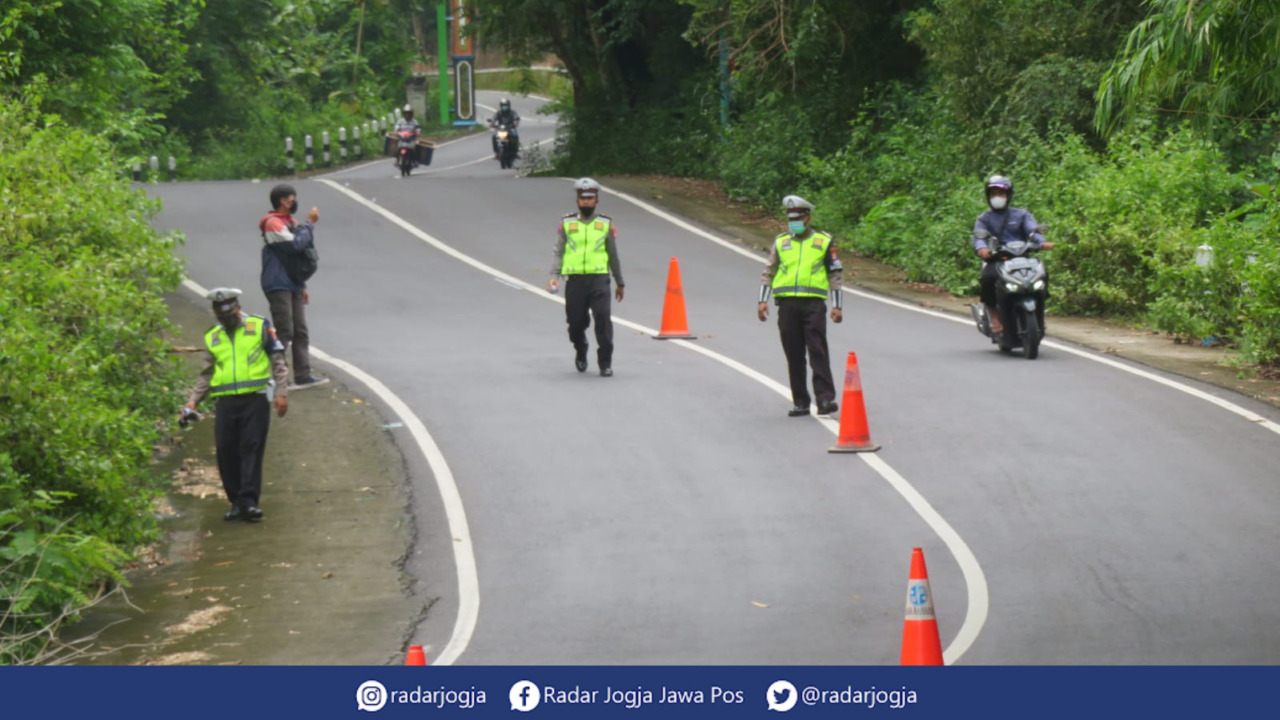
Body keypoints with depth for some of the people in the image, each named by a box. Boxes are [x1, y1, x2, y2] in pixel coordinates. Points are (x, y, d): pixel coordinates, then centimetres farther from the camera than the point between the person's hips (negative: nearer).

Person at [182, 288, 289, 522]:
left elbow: (278, 361, 6)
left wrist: (281, 392, -4)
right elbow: (207, 374, 21)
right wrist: (193, 400, 8)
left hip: (255, 399, -4)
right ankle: (237, 502, 8)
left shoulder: (260, 327, 6)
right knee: (226, 450, -1)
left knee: (251, 449, -9)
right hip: (226, 401, 4)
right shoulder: (212, 338, 16)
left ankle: (249, 501, -11)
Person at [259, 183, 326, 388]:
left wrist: (302, 286, 23)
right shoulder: (273, 223, -11)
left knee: (300, 332, 7)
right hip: (278, 285, -9)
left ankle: (303, 375, 8)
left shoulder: (289, 223, 20)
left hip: (292, 285, 9)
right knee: (284, 332, -11)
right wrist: (310, 223, -12)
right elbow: (295, 244, -23)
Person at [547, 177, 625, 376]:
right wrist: (554, 276, -6)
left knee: (603, 318, -14)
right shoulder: (566, 224, 9)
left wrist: (620, 283, 23)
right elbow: (559, 253, 9)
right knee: (576, 321, 5)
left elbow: (613, 256, 18)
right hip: (575, 279, 1)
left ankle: (605, 362, -6)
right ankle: (580, 353, 35)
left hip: (599, 278, -1)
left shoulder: (606, 224, 11)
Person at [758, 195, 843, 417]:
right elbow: (769, 272, 15)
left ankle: (825, 399, -14)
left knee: (818, 351, -11)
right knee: (793, 355, 3)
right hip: (787, 303, 3)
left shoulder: (824, 242, 9)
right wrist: (763, 300, 4)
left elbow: (834, 274, 10)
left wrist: (837, 305, 5)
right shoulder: (780, 242, 15)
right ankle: (800, 402, 9)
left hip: (813, 302, -3)